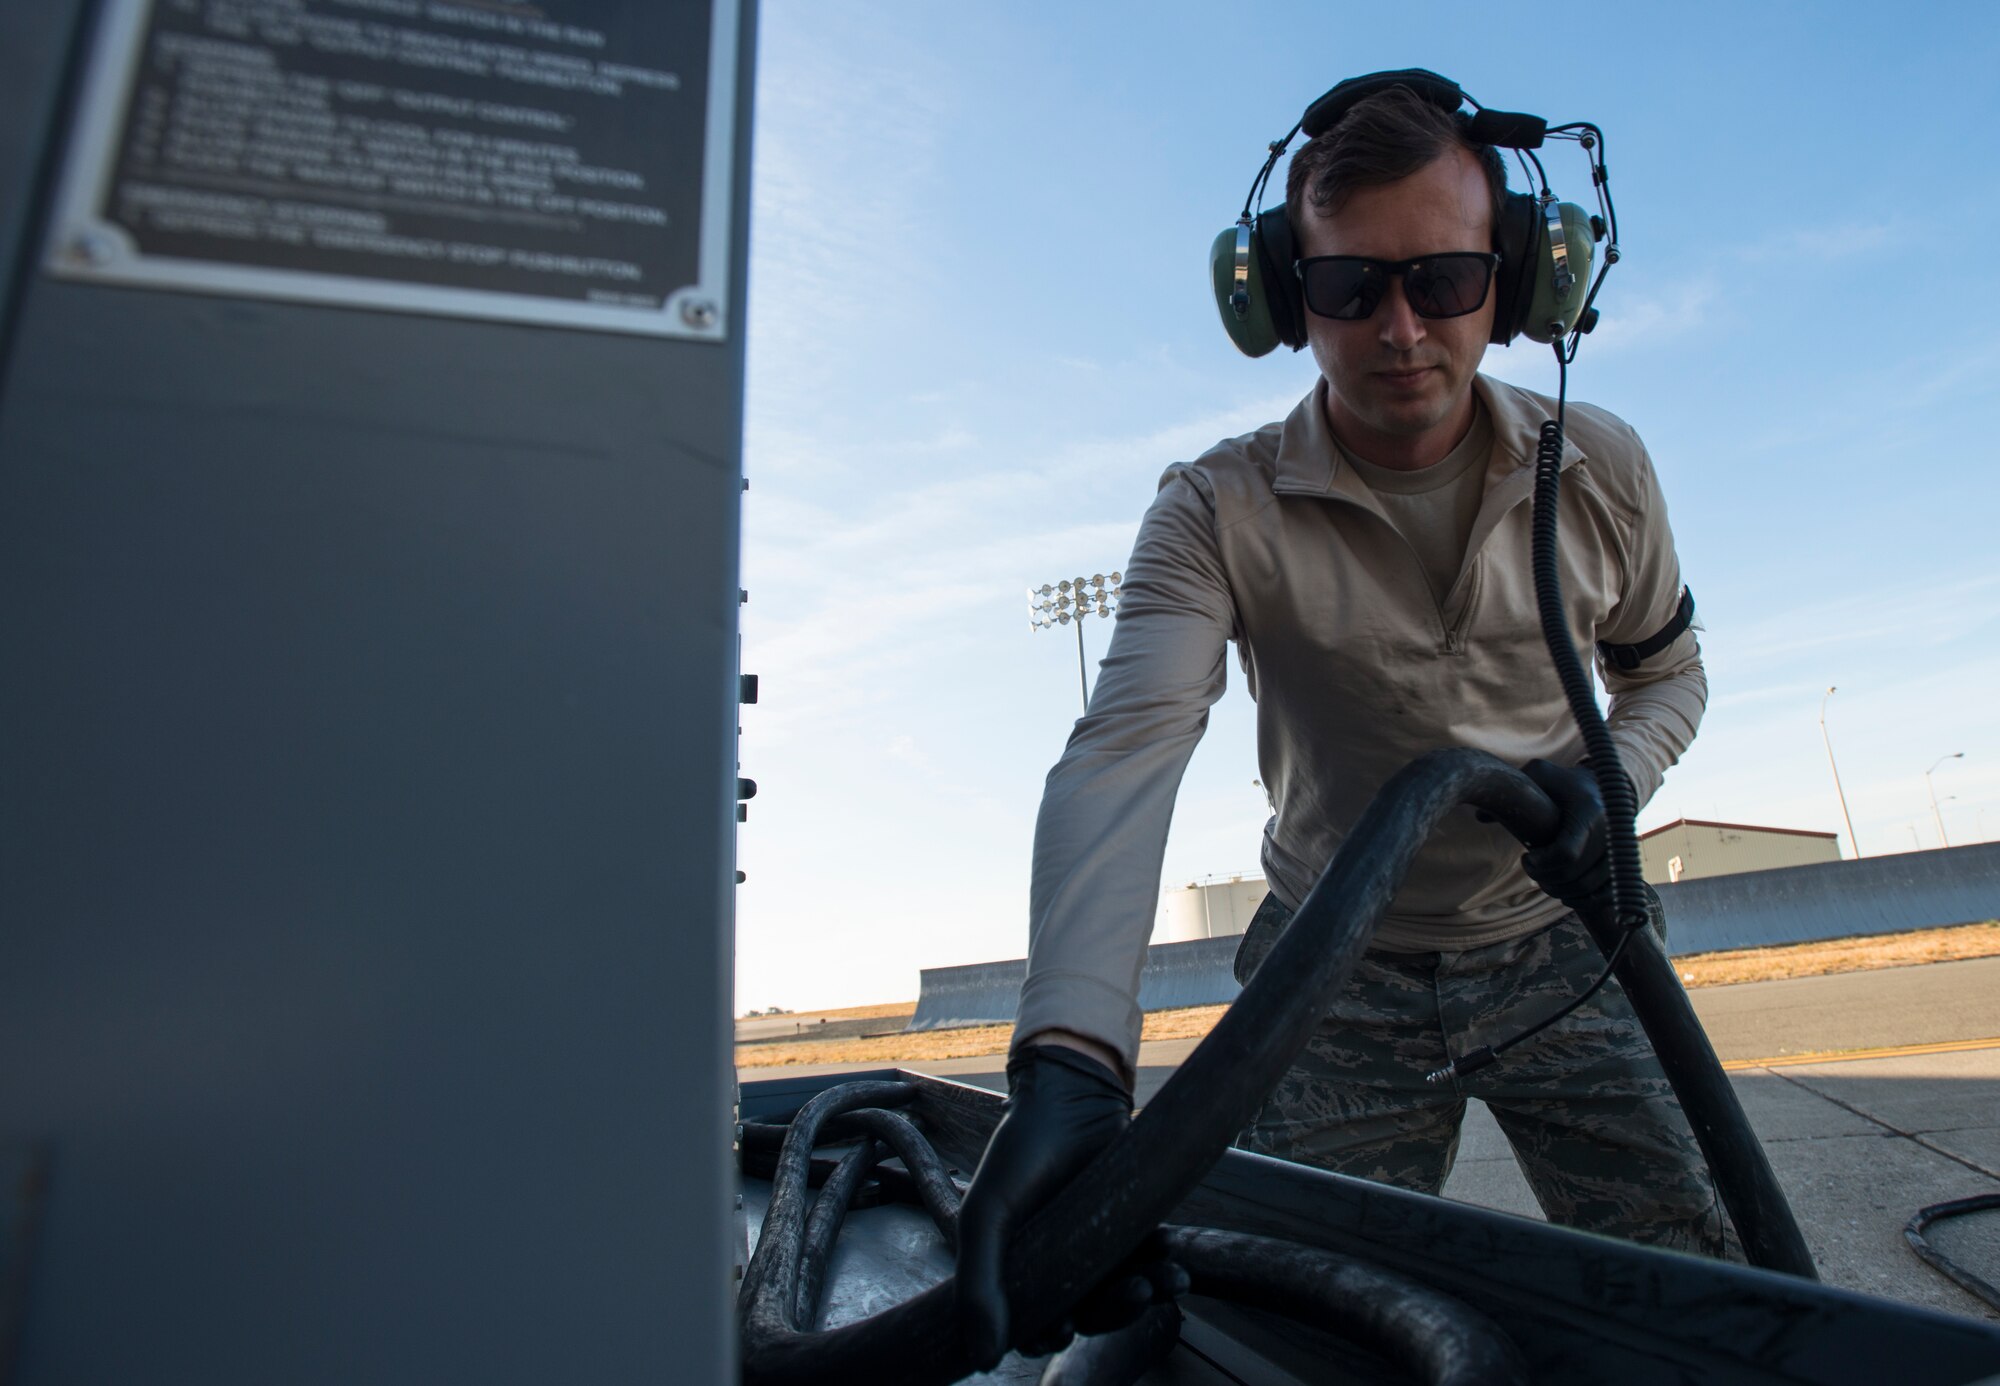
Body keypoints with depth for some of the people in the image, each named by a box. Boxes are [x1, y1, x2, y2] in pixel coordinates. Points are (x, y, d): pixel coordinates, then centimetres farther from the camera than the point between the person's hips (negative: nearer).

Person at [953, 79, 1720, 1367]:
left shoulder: (1600, 468, -9)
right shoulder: (1219, 512, -19)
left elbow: (1667, 669, 9)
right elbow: (1125, 745, -35)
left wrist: (1607, 776, -15)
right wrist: (1071, 1059, -49)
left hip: (1557, 954, 3)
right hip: (1340, 983, -2)